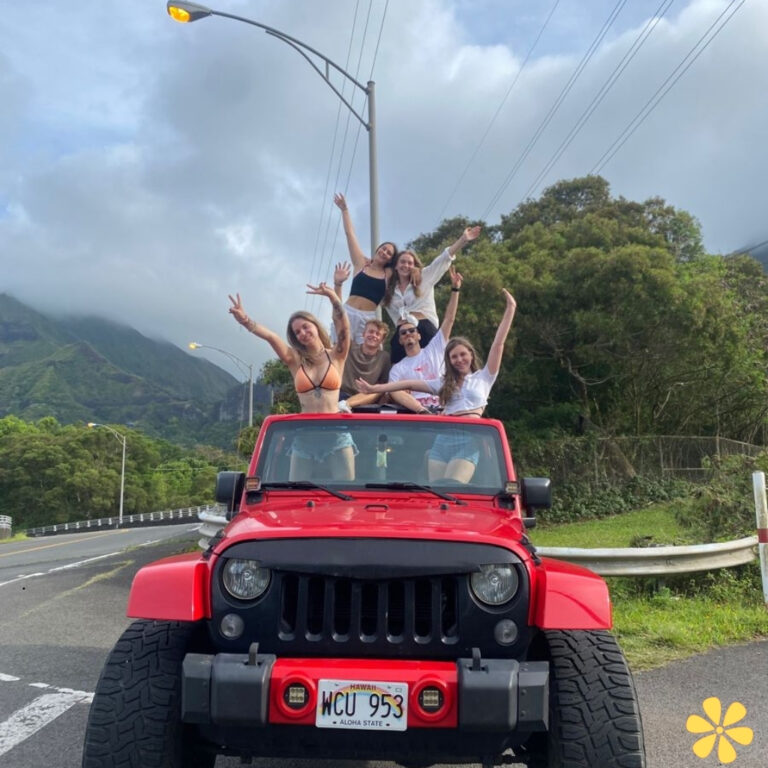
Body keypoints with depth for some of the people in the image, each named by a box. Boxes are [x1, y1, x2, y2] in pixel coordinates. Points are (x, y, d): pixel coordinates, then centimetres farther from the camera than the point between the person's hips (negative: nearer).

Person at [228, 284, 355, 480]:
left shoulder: (336, 356, 3)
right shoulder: (295, 360, 6)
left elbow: (344, 327, -15)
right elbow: (270, 336, -10)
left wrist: (333, 298, -32)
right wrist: (246, 321, -27)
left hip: (336, 435, -2)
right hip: (305, 436, 2)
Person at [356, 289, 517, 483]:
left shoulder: (483, 378, 13)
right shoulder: (444, 383, 22)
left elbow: (498, 344, 7)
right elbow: (410, 384, 15)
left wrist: (510, 309, 3)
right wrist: (375, 388, 10)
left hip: (469, 440, -4)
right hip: (443, 439, 4)